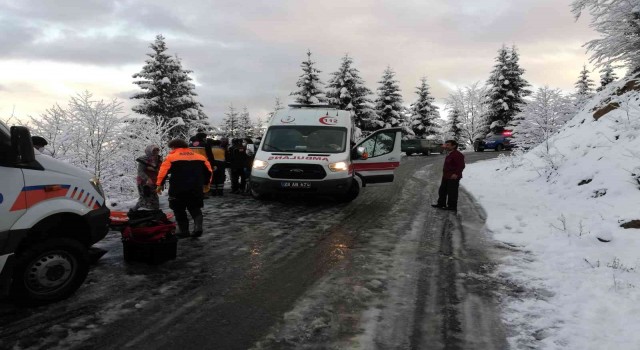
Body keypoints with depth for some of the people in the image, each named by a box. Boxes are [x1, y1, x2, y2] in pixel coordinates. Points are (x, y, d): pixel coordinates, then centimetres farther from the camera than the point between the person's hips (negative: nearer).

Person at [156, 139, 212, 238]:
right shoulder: (199, 156, 11)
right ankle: (198, 227, -6)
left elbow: (163, 171, -7)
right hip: (196, 189, 4)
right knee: (195, 209, 14)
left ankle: (184, 231, 9)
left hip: (178, 189, -3)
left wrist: (159, 184, 0)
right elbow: (208, 170, 12)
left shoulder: (171, 157, -1)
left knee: (179, 210, 11)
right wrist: (206, 182, 24)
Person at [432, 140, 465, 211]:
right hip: (446, 176, 11)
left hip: (453, 177, -11)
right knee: (442, 190, 18)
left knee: (452, 192, -1)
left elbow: (461, 166, -23)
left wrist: (456, 174, -28)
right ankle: (441, 204, 30)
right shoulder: (449, 154, 13)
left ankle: (452, 206, 11)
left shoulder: (457, 155, -19)